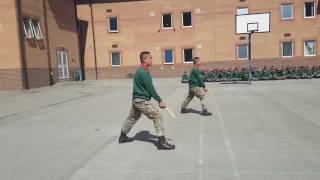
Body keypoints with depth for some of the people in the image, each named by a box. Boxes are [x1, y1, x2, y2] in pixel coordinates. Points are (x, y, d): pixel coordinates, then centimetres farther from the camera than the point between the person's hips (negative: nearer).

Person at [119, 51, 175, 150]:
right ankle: (162, 142, -9)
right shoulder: (143, 72, -18)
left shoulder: (140, 70, 12)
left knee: (132, 118, 24)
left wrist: (158, 99, 12)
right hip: (142, 101, -11)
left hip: (136, 99, 11)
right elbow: (150, 88, -19)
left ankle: (122, 136, 40)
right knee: (158, 117, -9)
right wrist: (160, 100, -14)